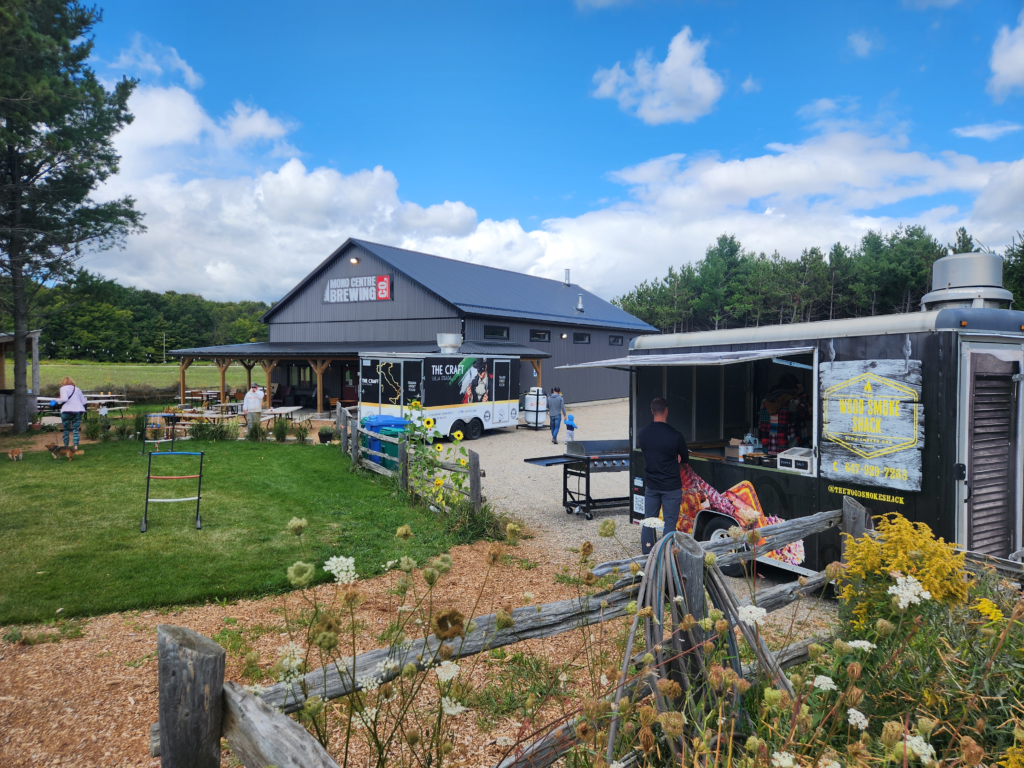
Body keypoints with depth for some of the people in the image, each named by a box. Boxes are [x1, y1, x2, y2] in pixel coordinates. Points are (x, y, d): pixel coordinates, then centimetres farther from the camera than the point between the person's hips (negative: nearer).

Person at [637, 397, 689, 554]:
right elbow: (685, 460, -2)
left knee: (648, 521, 13)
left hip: (651, 485, 4)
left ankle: (646, 555, 20)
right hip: (671, 486, -4)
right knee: (670, 522, 6)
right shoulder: (675, 435, -17)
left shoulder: (642, 433, -5)